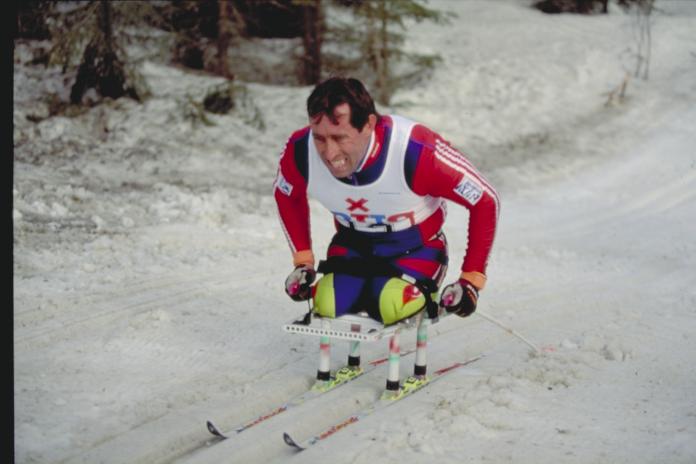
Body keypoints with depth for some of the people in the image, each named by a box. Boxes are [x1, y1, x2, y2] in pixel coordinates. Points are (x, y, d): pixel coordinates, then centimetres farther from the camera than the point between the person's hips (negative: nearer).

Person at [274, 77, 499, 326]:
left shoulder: (416, 151, -34)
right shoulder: (300, 152, -23)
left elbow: (484, 201, -21)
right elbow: (286, 194, 3)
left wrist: (471, 281, -19)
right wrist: (303, 261, 1)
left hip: (417, 249, -3)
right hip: (352, 246, 3)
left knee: (391, 307, -29)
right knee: (329, 306, -22)